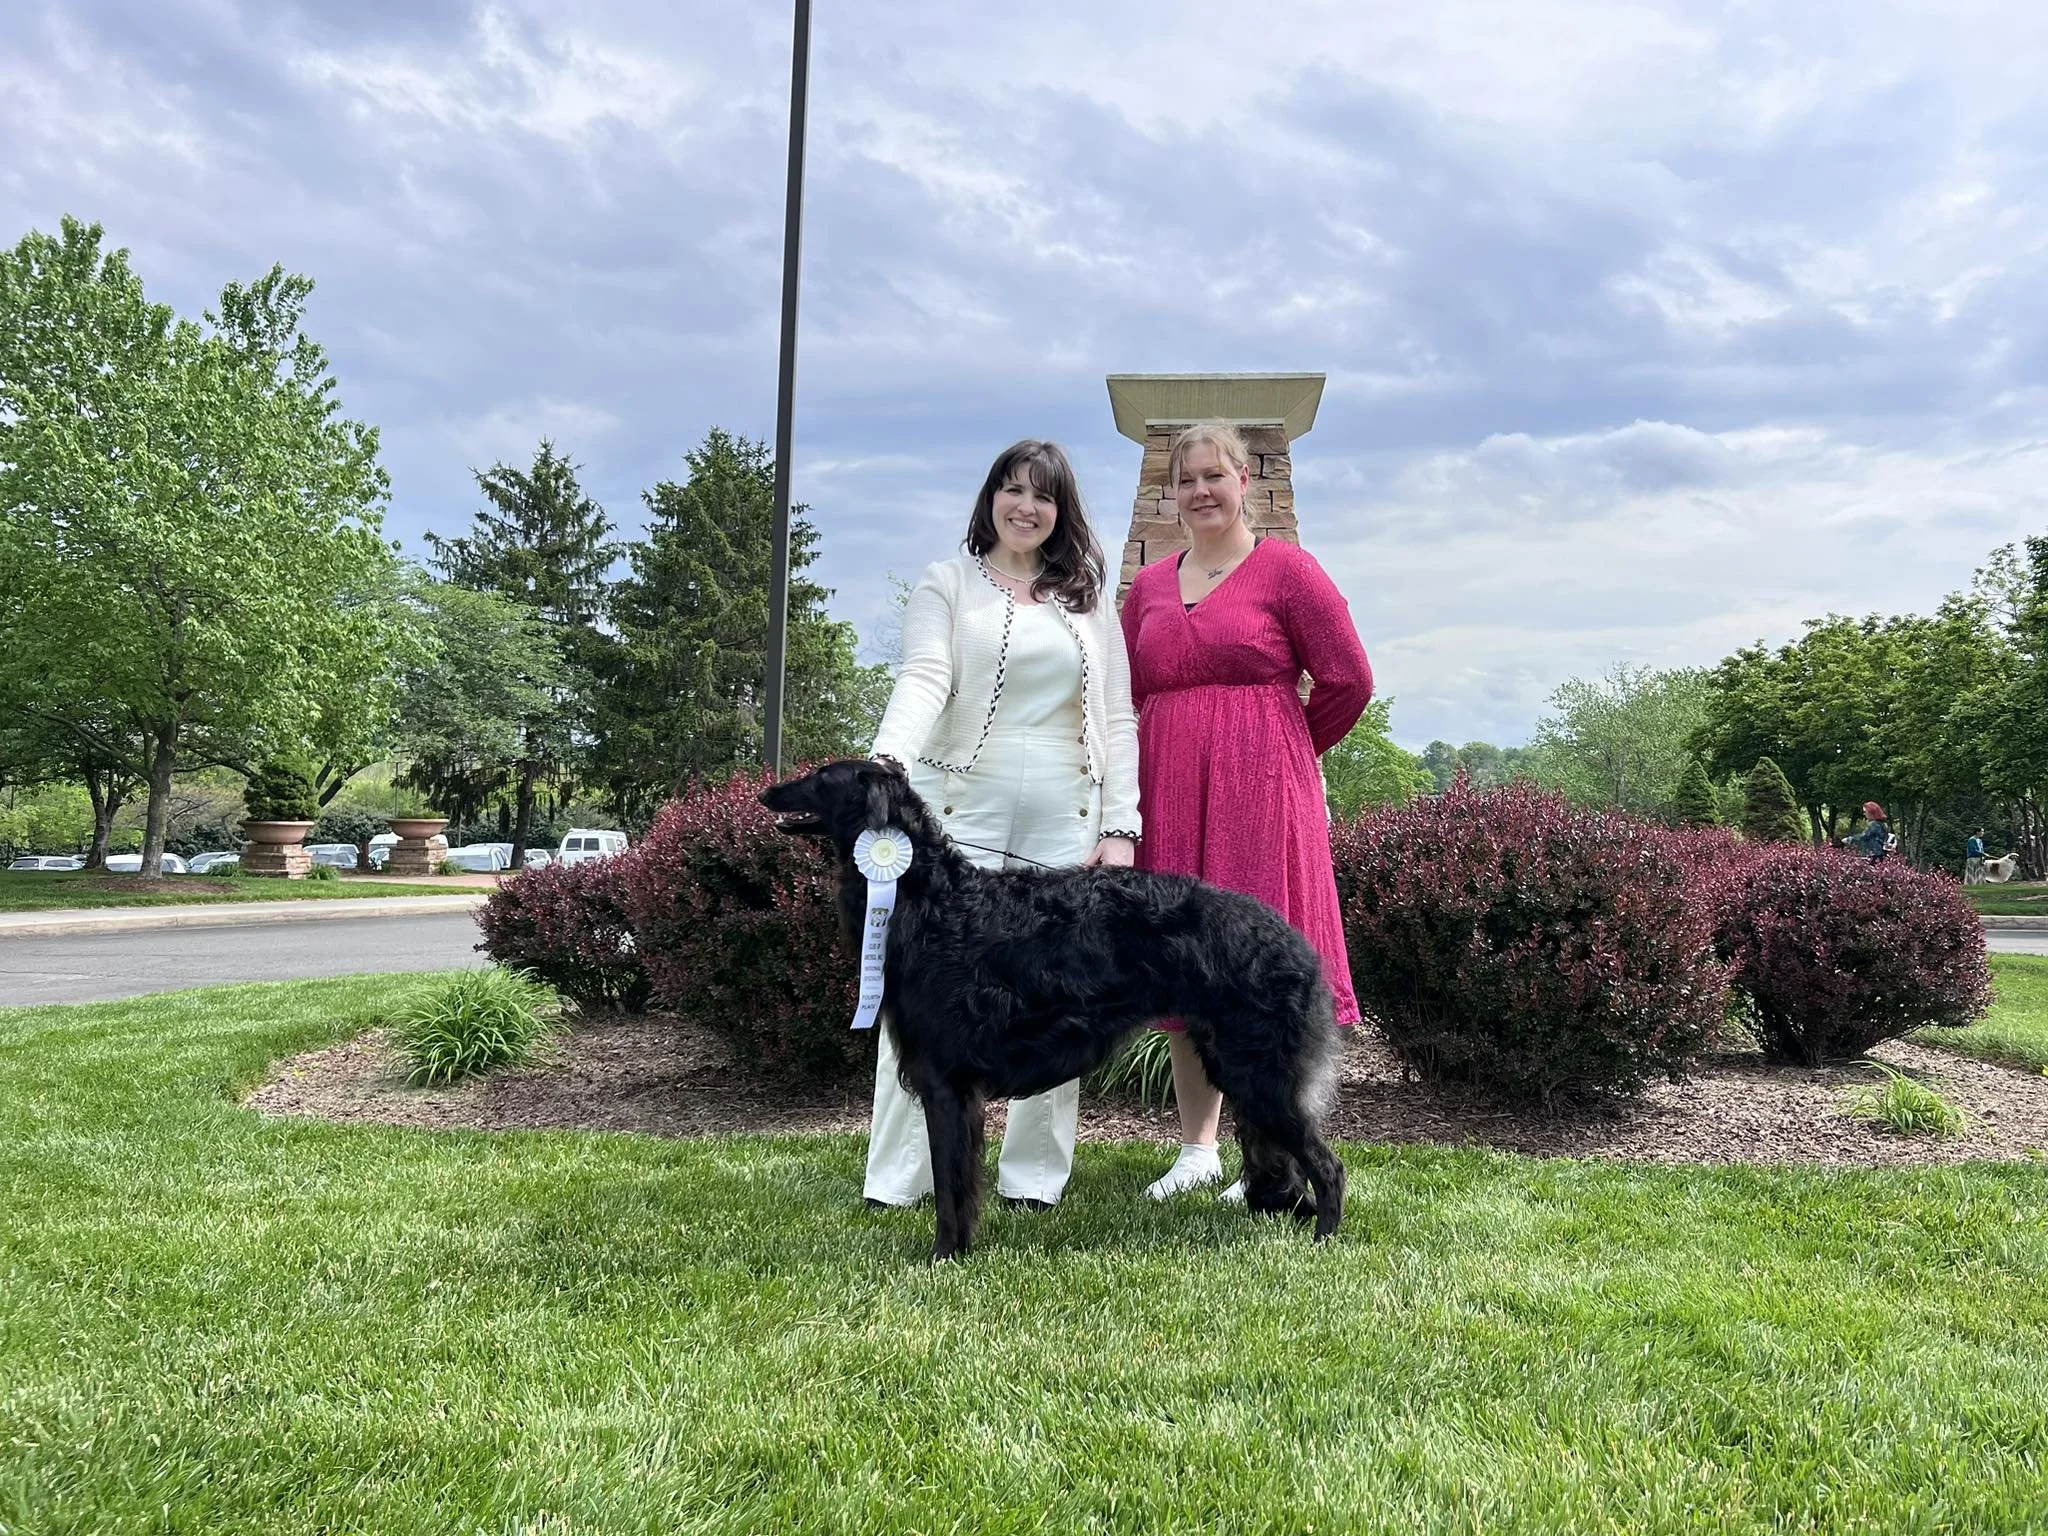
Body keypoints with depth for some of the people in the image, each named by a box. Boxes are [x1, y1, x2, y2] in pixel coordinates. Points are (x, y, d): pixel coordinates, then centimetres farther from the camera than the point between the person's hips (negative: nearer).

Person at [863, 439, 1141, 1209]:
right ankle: (896, 1180, 2)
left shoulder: (1091, 600, 17)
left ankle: (1035, 1176, 11)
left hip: (1065, 823, 2)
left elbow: (1118, 721, 13)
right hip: (960, 813, -2)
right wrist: (888, 759, -27)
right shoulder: (947, 584, 10)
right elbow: (924, 678, -7)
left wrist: (1121, 827, 2)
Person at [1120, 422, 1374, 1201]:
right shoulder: (1150, 585, 14)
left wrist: (1288, 751, 6)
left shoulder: (1285, 568, -1)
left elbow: (1348, 680, -2)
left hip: (1260, 794, -5)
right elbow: (1127, 693, 21)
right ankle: (1196, 1147, 18)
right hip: (1170, 794, 5)